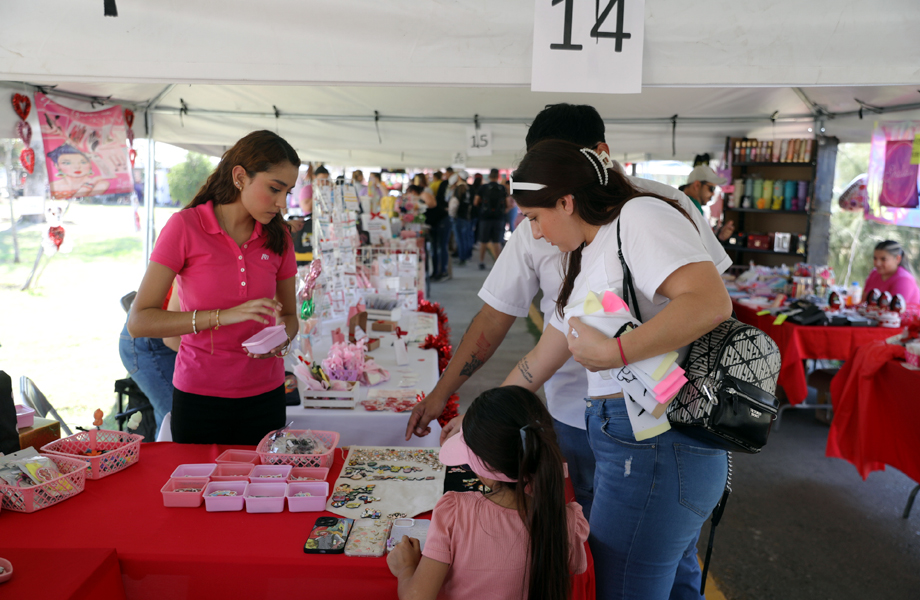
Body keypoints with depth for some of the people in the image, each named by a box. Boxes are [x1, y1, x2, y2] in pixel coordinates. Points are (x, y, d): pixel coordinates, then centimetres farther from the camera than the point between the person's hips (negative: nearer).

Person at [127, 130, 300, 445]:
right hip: (200, 395, -3)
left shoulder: (278, 237, 2)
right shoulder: (185, 226, -9)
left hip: (264, 395, 3)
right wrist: (221, 316, -25)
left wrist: (282, 340, -10)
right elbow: (138, 322, -14)